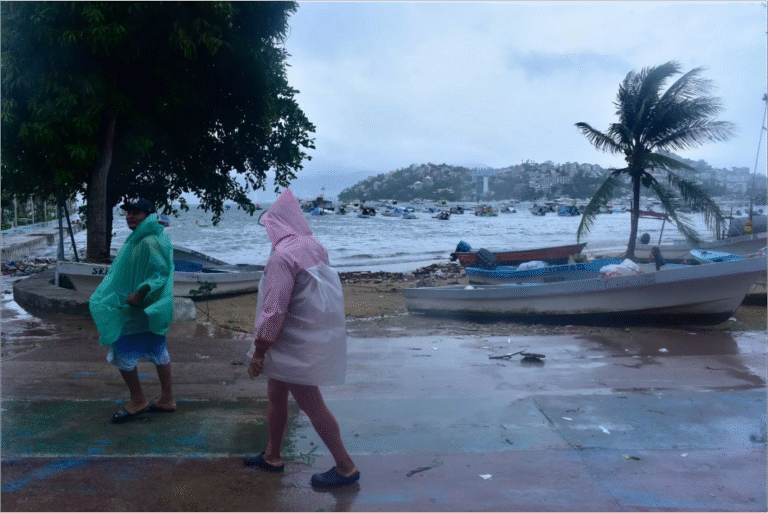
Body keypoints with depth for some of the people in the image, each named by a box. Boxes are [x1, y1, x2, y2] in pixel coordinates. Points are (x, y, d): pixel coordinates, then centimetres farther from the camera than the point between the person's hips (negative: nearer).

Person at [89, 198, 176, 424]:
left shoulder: (150, 242, -20)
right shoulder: (139, 238, 12)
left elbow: (161, 271, -26)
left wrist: (140, 293, -29)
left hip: (140, 311, -10)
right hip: (147, 310, 10)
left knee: (122, 353, -1)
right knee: (158, 353, 14)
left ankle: (137, 401, 12)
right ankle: (167, 399, 23)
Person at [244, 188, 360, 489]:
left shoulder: (283, 256, -22)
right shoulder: (315, 248, 4)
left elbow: (274, 311, -23)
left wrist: (258, 350, -13)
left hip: (295, 344, -9)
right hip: (316, 337, 9)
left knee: (311, 405, 4)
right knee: (276, 395, 21)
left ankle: (345, 467, 16)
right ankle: (272, 456, 36)